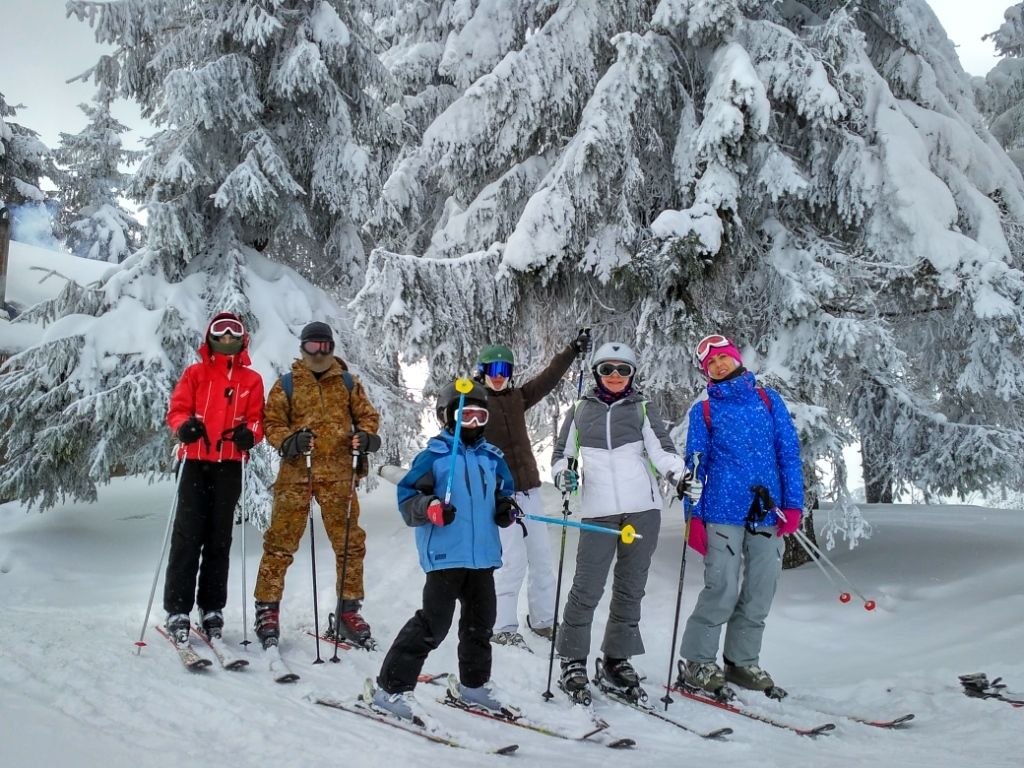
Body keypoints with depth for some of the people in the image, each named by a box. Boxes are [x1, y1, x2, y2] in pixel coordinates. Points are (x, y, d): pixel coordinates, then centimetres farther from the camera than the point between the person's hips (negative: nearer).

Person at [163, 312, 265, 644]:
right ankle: (177, 610, -3)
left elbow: (257, 418, 8)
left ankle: (212, 608, 12)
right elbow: (177, 409, 5)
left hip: (230, 465, 1)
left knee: (219, 538, 5)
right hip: (195, 461, -1)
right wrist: (184, 425, -17)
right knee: (188, 535, -6)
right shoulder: (195, 373, 12)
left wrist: (249, 433, -14)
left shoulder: (252, 379, 14)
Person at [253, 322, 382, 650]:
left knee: (350, 543, 5)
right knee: (281, 542, -3)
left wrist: (365, 435, -6)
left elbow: (367, 415, 15)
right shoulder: (287, 384, 7)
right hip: (297, 470, -2)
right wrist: (290, 441, -16)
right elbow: (272, 423, 4)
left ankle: (349, 611, 17)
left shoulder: (347, 382, 13)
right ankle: (267, 608, 9)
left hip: (339, 472, 2)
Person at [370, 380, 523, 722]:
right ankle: (391, 687, 1)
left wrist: (507, 507, 1)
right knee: (433, 624, -8)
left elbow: (505, 490, 23)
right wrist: (428, 508, -26)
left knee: (480, 621, 17)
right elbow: (406, 497, -7)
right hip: (445, 555, -6)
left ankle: (473, 683, 36)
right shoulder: (434, 455, -5)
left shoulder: (492, 458, 12)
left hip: (484, 555, 7)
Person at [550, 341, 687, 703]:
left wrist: (679, 472, -20)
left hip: (643, 510, 1)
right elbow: (562, 453, 16)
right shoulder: (580, 411, 12)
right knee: (587, 589, -6)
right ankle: (573, 663, 7)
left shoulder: (643, 409, 10)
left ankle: (617, 662, 19)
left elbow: (661, 449, -1)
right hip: (599, 513, -1)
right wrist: (563, 474, -6)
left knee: (630, 588, 7)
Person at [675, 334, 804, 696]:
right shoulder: (704, 411, 6)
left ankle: (743, 660, 21)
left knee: (760, 592, 7)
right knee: (723, 590, -9)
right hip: (723, 512, -3)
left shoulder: (769, 400, 10)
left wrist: (793, 503, -1)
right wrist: (694, 515, 0)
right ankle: (695, 661, 5)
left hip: (768, 513, 3)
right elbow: (695, 466, 6)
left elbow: (789, 452, 8)